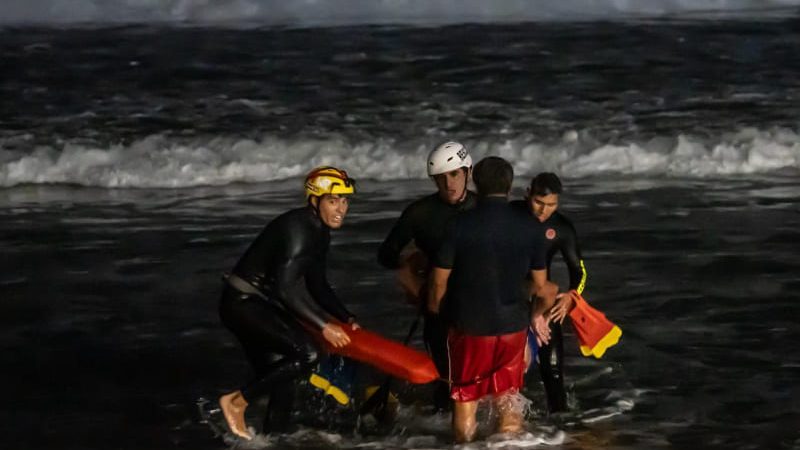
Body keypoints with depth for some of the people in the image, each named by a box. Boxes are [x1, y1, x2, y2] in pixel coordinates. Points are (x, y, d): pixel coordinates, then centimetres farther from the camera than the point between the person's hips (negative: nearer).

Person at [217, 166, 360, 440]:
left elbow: (317, 285, 21)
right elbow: (286, 287, -27)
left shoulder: (319, 233, 10)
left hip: (260, 306, 10)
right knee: (306, 353, -21)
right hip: (244, 304, -10)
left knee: (281, 384, 9)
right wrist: (323, 325, -25)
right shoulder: (299, 228, -20)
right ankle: (237, 402, -11)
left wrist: (346, 319, 9)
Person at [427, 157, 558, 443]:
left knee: (465, 402, 12)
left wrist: (435, 312, 14)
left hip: (469, 325, -2)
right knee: (508, 402, 15)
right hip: (513, 326, 2)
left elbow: (439, 280, -6)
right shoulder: (530, 227, -5)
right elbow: (539, 285, 3)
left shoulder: (460, 225, -11)